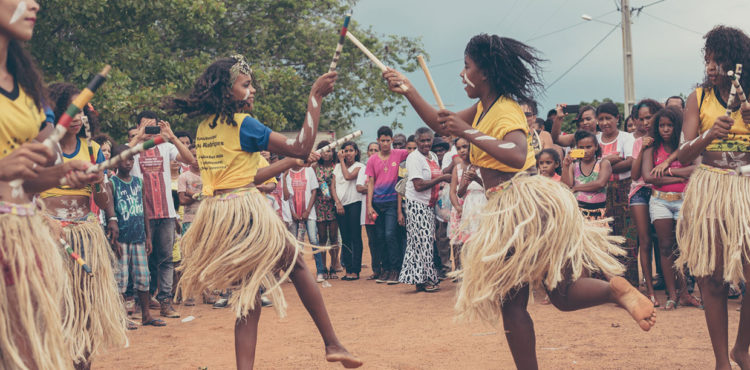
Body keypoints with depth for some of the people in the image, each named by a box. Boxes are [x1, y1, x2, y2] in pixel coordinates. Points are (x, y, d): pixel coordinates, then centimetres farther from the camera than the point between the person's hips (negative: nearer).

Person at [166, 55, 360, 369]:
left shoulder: (204, 127, 13)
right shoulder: (242, 123, -11)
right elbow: (301, 147, -15)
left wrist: (290, 163, 24)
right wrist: (315, 96, -9)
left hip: (215, 218, 7)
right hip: (246, 212, -7)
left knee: (249, 296, 12)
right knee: (296, 265, 14)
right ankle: (332, 345, 17)